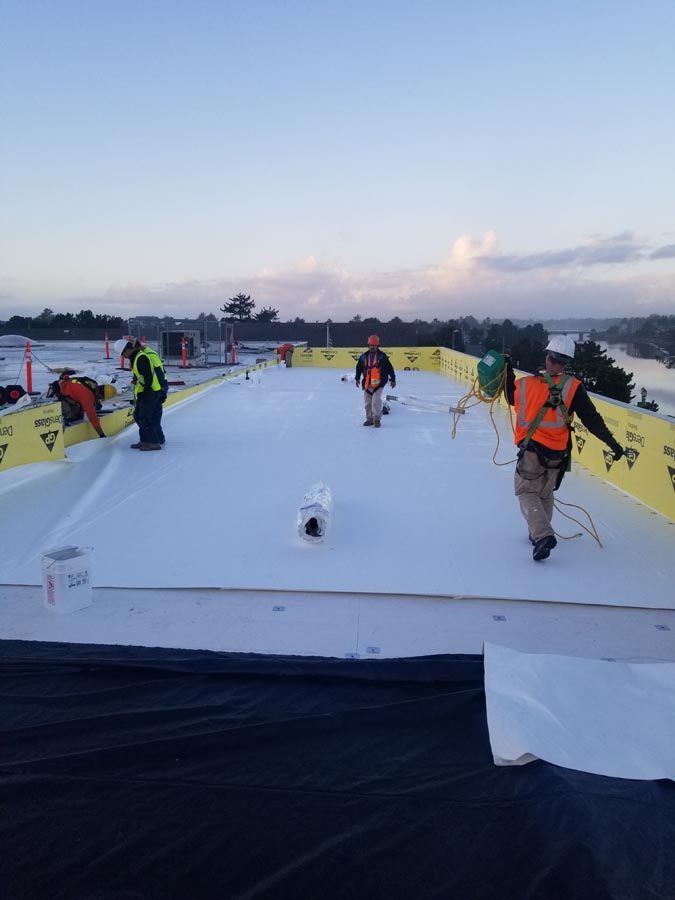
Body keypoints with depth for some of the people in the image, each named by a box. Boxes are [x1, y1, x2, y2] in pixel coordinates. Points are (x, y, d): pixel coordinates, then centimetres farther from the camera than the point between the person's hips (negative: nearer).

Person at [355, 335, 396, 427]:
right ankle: (370, 419, 22)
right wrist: (357, 378, 14)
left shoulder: (382, 356, -6)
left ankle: (377, 419, -4)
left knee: (376, 400, -16)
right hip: (367, 383, 4)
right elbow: (359, 368, 14)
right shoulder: (364, 357, 3)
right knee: (367, 402, 8)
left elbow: (390, 368, -2)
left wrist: (393, 379, -2)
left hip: (379, 383, -4)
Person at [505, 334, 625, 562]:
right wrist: (612, 443, -5)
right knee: (546, 494, 21)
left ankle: (542, 535, -15)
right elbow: (592, 419, -10)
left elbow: (512, 398, 17)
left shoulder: (525, 383, -6)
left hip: (531, 450, -2)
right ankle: (539, 533, 30)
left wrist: (508, 372, 27)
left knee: (527, 492, 6)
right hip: (557, 455, 2)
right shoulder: (573, 388, -9)